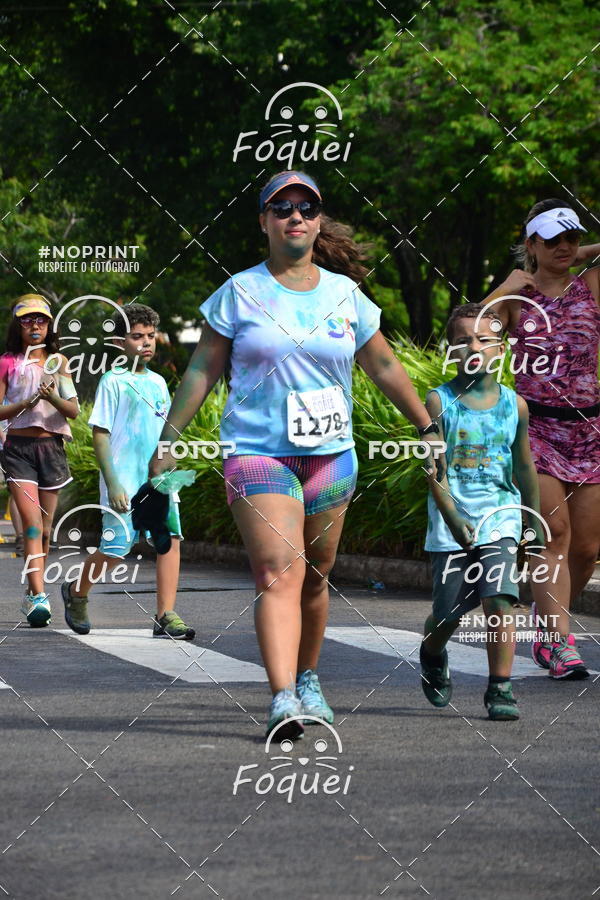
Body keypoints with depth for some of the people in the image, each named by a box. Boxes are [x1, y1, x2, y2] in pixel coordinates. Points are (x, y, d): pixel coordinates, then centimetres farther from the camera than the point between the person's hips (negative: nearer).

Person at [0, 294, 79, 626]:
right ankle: (39, 596, -24)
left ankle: (31, 595, 21)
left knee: (45, 528, 7)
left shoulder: (58, 362, 11)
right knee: (32, 524, -15)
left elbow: (73, 410, 5)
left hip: (52, 446, 3)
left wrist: (53, 398, -16)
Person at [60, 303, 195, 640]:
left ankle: (166, 616, -9)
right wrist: (112, 483, -14)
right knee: (115, 549, -6)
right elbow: (100, 435, -7)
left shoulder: (158, 382, 15)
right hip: (125, 483, -6)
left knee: (170, 538, -9)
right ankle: (77, 592, 21)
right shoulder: (113, 382, -4)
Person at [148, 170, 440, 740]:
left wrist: (428, 429, 21)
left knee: (314, 578, 11)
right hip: (257, 453, -3)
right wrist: (168, 439, 2)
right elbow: (202, 370, 5)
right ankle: (282, 699, -29)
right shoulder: (240, 292, 1)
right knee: (279, 573, -18)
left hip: (331, 456, 4)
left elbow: (385, 367, 18)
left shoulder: (344, 294, 8)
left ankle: (307, 680, 31)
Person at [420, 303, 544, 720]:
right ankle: (432, 655, 39)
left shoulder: (514, 405, 5)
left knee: (499, 599, -16)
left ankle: (500, 688, -9)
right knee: (449, 613, 5)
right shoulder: (439, 402, -3)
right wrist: (452, 518, -20)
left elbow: (524, 467, 16)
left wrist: (535, 523, 20)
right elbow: (434, 468, -9)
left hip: (499, 519, 1)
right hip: (450, 525, -1)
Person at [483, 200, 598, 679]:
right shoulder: (515, 295, 6)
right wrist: (508, 288, -9)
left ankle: (547, 628, 23)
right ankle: (559, 642, -17)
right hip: (535, 426, -2)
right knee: (555, 530, -16)